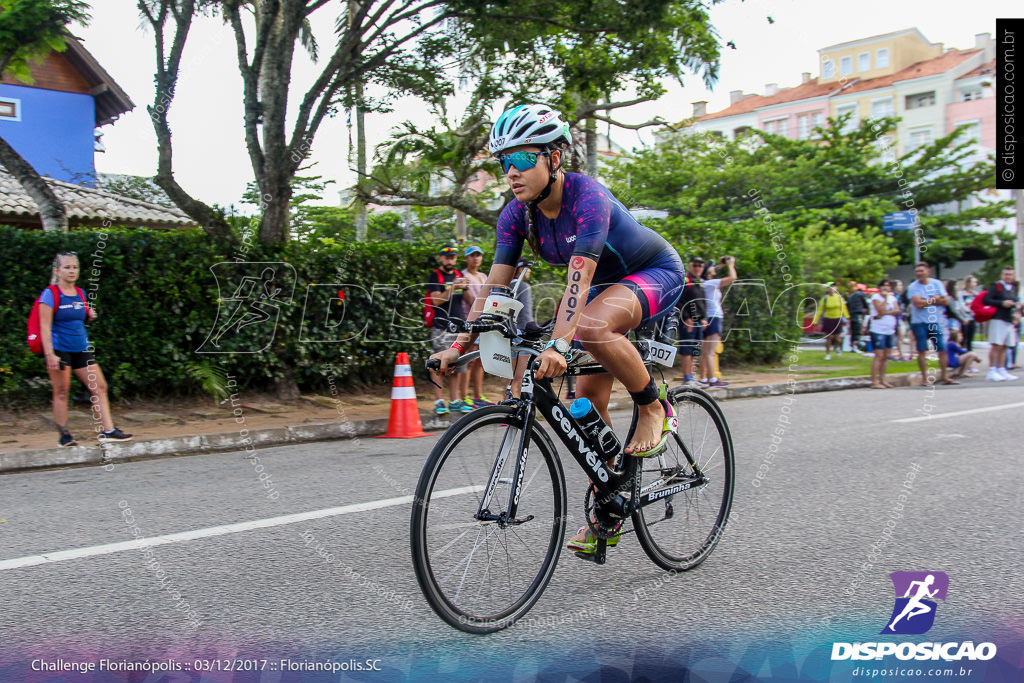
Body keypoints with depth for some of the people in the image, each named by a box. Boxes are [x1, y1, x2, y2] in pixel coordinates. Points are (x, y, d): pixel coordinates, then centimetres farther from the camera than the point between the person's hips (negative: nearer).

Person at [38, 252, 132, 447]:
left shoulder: (80, 294, 11)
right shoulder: (50, 294, -8)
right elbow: (45, 326, -12)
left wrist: (90, 316, 2)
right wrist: (50, 354, -19)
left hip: (81, 349, 6)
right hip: (59, 349, -6)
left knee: (100, 387, 0)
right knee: (61, 392, 1)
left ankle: (107, 430, 2)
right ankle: (64, 434, 11)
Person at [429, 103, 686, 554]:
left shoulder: (588, 197, -32)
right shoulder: (517, 215, -12)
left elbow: (579, 278, -43)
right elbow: (495, 285, -13)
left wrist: (559, 345, -54)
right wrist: (459, 346, -21)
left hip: (657, 273, -7)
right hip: (608, 285, 7)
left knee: (594, 325, -38)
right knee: (587, 399, -1)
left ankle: (654, 410, -14)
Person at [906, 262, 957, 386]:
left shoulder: (937, 283, 6)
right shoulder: (913, 287, -3)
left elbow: (946, 301, -2)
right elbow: (918, 303, -16)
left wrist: (926, 301, -9)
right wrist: (935, 299, -5)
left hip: (936, 321, 3)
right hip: (919, 323, -3)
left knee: (942, 350, 3)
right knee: (922, 351, 0)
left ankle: (945, 377, 12)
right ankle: (924, 378, 8)